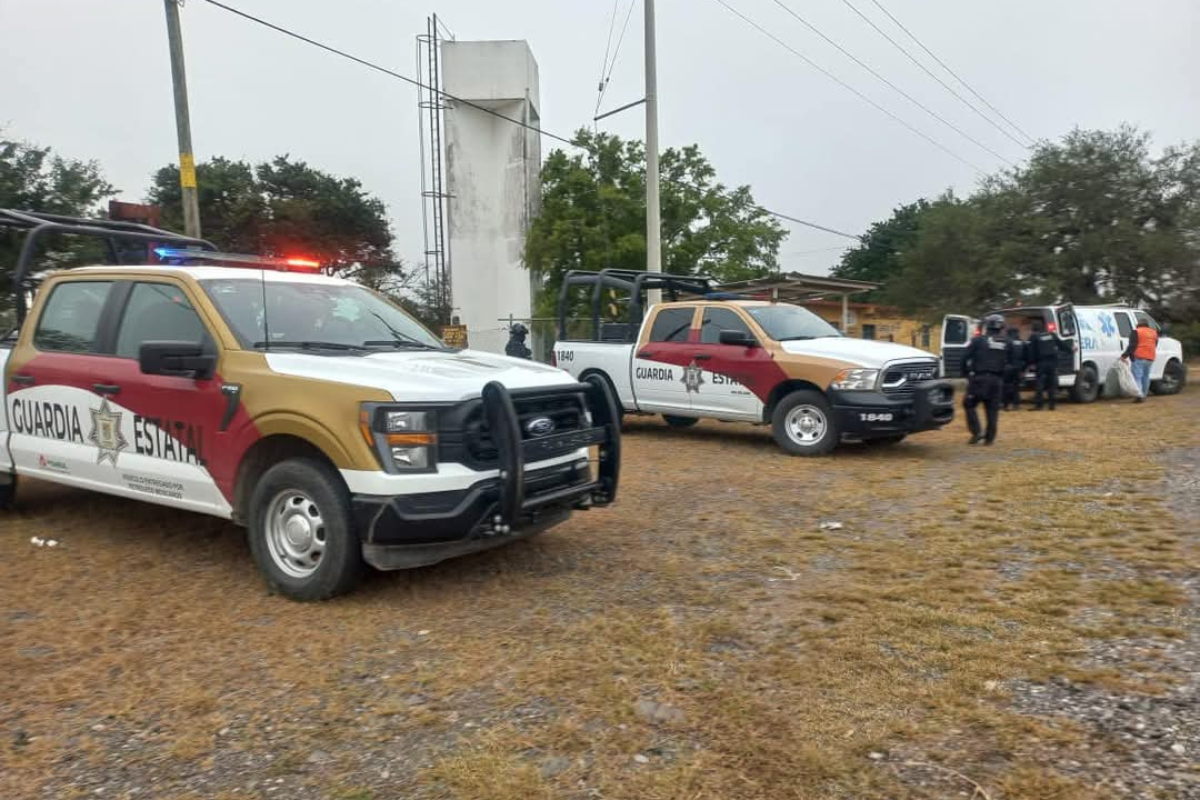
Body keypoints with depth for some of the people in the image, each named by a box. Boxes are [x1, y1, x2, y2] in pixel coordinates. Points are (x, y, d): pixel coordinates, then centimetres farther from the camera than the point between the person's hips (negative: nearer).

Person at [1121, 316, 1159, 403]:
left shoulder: (1136, 332, -6)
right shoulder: (1154, 333, 17)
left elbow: (1132, 346, -14)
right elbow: (1155, 346, 25)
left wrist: (1124, 356, -14)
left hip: (1139, 358, -7)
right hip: (1150, 358, 7)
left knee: (1137, 377, -9)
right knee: (1145, 377, 16)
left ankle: (1139, 395, -21)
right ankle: (1144, 396, 21)